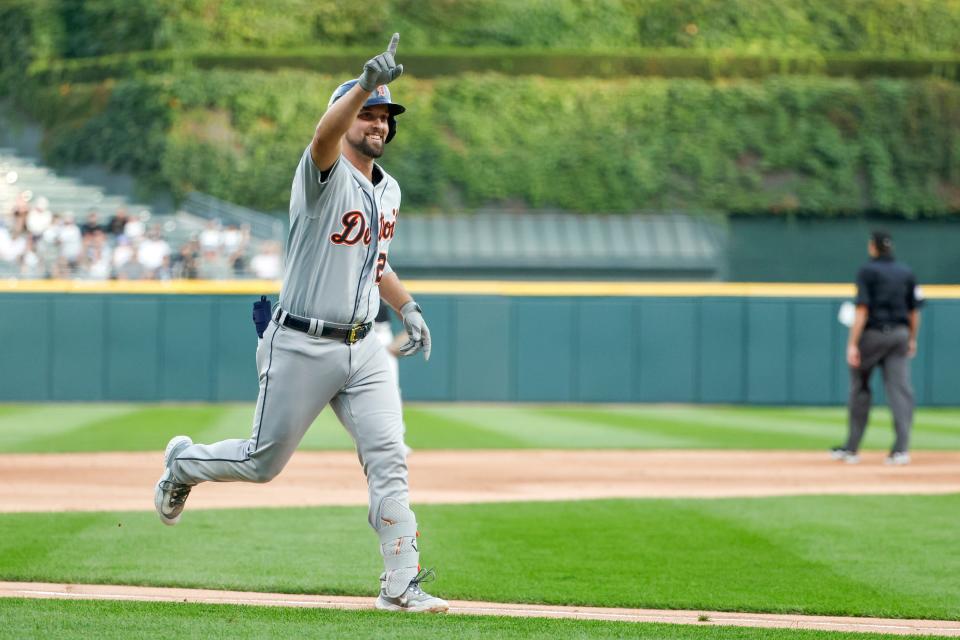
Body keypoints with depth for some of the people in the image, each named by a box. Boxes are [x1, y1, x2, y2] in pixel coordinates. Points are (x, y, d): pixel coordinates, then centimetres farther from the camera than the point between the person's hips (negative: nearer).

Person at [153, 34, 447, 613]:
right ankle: (184, 463, 36)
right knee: (264, 462, 5)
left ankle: (401, 585, -7)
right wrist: (366, 83, -53)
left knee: (389, 458, -8)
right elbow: (325, 136, -37)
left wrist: (407, 307, 15)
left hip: (363, 349, 6)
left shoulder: (389, 190, 12)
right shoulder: (324, 175, -12)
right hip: (301, 347, -6)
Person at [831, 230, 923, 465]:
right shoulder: (906, 272, 9)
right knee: (900, 389, -2)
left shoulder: (867, 271, -7)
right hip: (900, 334, 4)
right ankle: (901, 448, -14)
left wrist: (852, 344, -16)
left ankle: (851, 448, 14)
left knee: (859, 389, 9)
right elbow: (915, 310, 10)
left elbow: (862, 309, -14)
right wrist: (912, 339, 22)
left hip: (872, 333, -4)